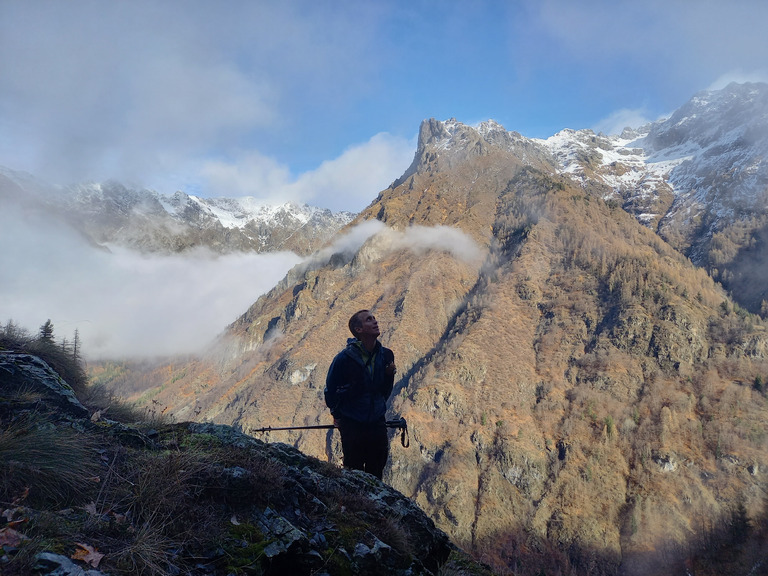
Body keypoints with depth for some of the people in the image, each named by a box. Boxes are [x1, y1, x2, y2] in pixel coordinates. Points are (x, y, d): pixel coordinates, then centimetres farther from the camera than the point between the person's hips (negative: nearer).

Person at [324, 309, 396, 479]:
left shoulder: (386, 355, -1)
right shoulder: (345, 358, -15)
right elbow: (330, 389, -1)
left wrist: (390, 374, -7)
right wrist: (337, 414, 8)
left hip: (377, 422, 4)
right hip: (352, 425, -4)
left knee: (376, 473, 14)